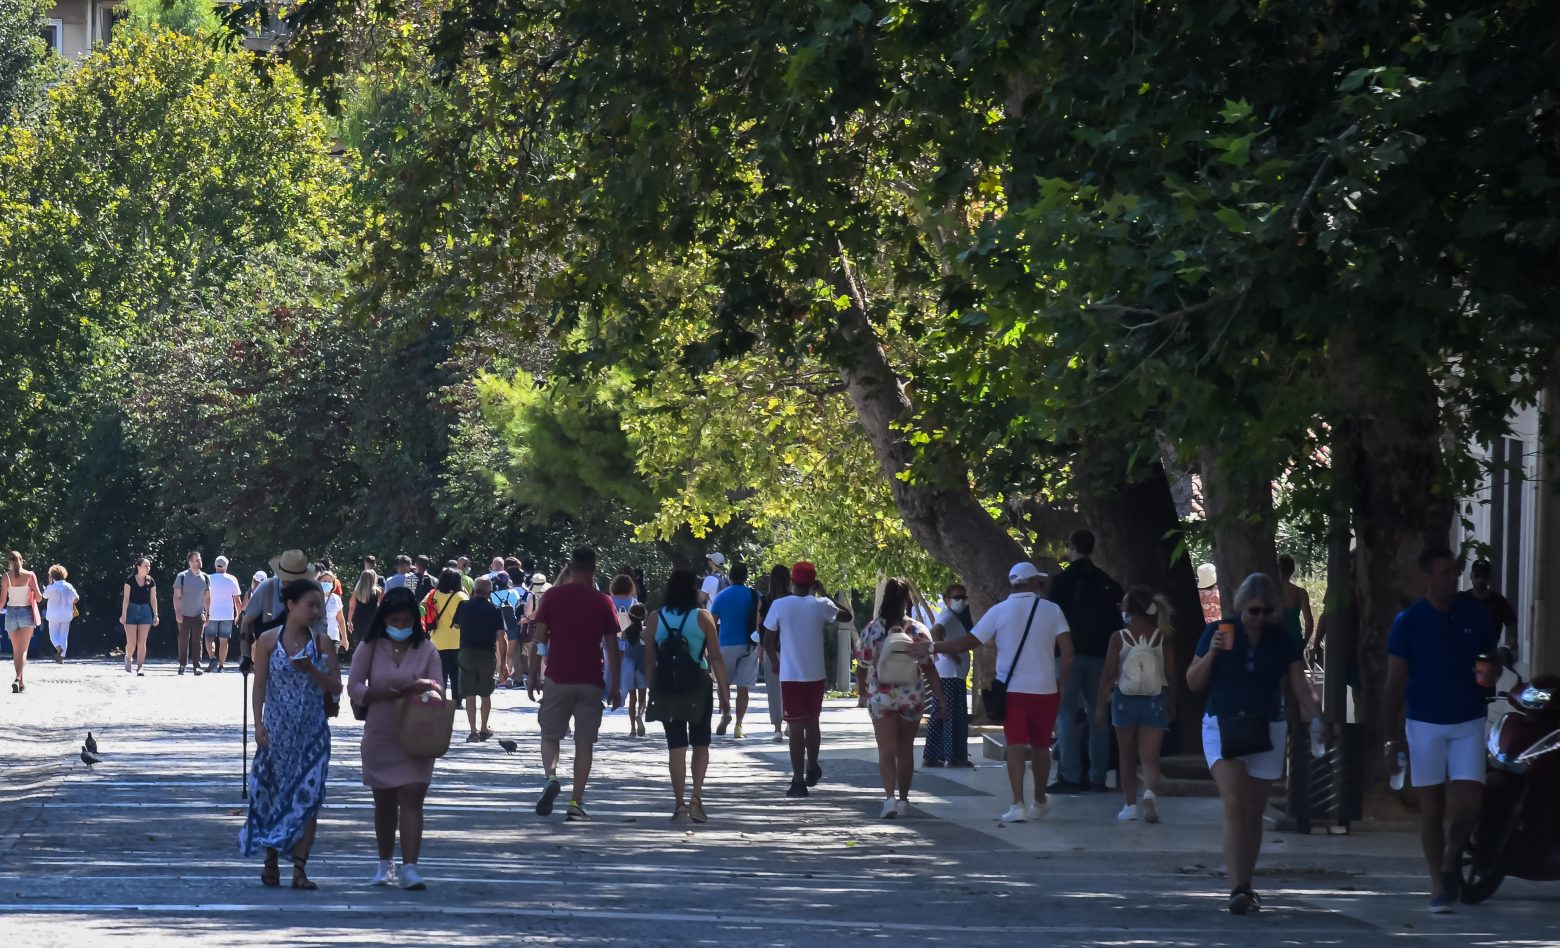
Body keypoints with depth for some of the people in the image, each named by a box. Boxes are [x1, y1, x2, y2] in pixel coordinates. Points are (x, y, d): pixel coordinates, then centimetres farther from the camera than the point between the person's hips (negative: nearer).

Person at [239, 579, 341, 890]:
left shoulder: (321, 643, 3)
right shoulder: (268, 641, 0)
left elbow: (336, 687, 2)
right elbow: (259, 686, 1)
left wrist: (311, 670, -14)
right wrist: (259, 724, -7)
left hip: (312, 732, 1)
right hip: (277, 730, -1)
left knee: (308, 796, -5)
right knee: (271, 792, 5)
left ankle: (299, 868, -5)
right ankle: (271, 861, 19)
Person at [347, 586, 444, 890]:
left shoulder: (426, 650, 1)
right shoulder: (370, 647, 1)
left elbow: (440, 692, 0)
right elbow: (354, 688, -4)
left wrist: (427, 687, -25)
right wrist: (388, 694, -18)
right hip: (380, 736, 1)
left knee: (412, 799, -11)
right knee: (384, 802, 12)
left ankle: (409, 867, -16)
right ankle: (385, 864, 26)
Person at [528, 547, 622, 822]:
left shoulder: (553, 596, -1)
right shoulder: (602, 602, 0)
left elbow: (539, 638, -1)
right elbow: (612, 647, 1)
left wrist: (533, 675, 7)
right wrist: (615, 686, 7)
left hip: (558, 679, 0)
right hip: (591, 682, 0)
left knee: (550, 735, 13)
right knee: (584, 743, 5)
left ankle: (551, 777, -15)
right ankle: (576, 803, 1)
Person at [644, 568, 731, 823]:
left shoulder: (656, 618, 2)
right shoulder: (702, 617, -3)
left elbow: (649, 661, 3)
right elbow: (716, 658, -3)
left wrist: (652, 690, 11)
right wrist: (724, 692, 3)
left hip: (666, 688, 1)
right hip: (698, 686, -1)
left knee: (676, 746, 5)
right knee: (700, 744, 10)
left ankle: (679, 804, 2)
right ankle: (696, 797, -5)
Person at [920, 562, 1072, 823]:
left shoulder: (999, 611, 0)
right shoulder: (1052, 610, 0)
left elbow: (967, 643, -2)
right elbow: (1067, 653, -6)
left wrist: (931, 648, 6)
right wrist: (1063, 683, 8)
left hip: (1012, 691, -1)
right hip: (1045, 691, 1)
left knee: (1016, 747, -3)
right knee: (1040, 747, 15)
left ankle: (1018, 804, -17)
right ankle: (1040, 802, 29)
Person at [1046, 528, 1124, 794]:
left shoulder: (1064, 580, -4)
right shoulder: (1106, 582, 9)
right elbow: (1116, 620, 10)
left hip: (1071, 653, -4)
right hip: (1099, 653, 4)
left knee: (1067, 715, -3)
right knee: (1097, 717, 7)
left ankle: (1070, 777, -10)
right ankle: (1097, 777, 5)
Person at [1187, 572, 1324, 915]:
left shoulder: (1282, 640, 2)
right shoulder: (1219, 632, -2)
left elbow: (1301, 687, -2)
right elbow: (1194, 682, 1)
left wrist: (1318, 720, -18)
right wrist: (1211, 653, -16)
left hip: (1266, 730, 2)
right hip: (1223, 728, -2)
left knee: (1254, 813, 9)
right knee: (1234, 806, -16)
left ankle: (1246, 886, 21)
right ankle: (1237, 889, -24)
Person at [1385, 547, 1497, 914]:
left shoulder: (1474, 613, 0)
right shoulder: (1409, 621, -6)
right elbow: (1395, 681, -3)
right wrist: (1392, 734, -6)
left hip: (1468, 722, 2)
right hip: (1426, 723, -1)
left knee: (1469, 803, -9)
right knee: (1432, 807, 3)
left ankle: (1450, 863, 17)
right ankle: (1438, 887, 11)